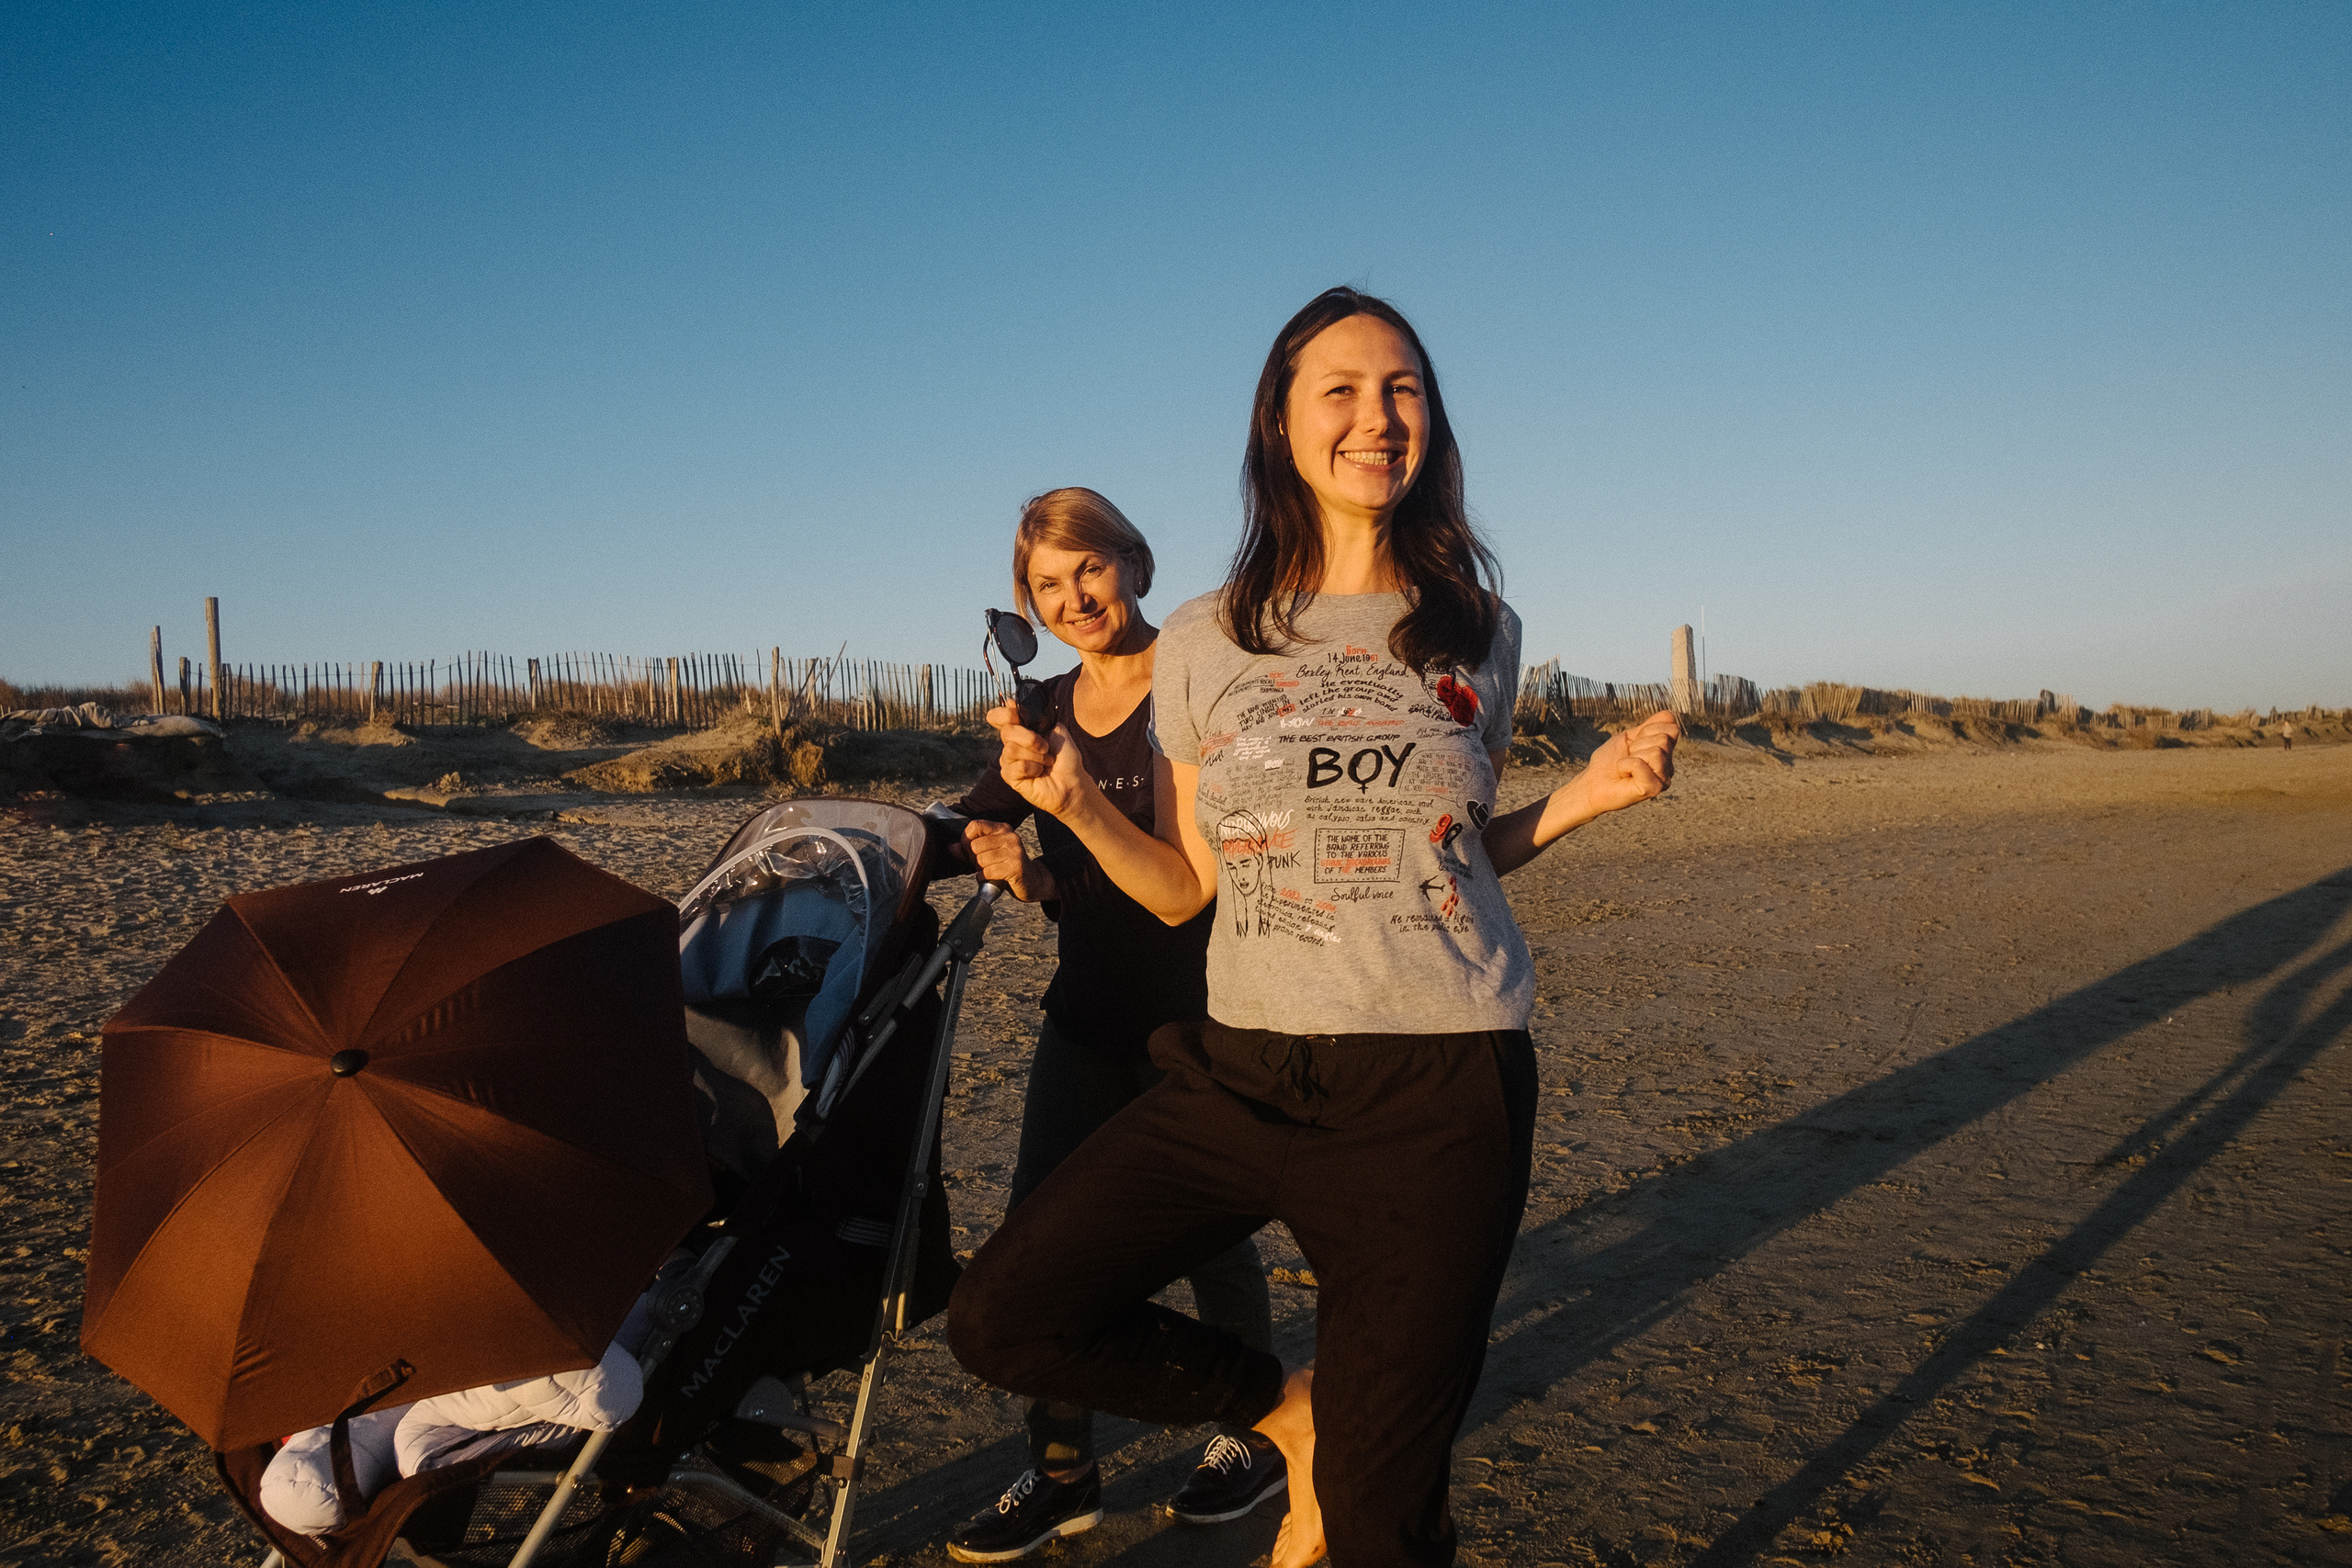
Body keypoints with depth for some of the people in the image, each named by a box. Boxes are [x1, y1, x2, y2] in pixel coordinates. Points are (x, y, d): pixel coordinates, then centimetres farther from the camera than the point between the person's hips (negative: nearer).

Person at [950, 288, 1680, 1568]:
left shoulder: (1476, 634, 5)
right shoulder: (1204, 643, 2)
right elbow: (1185, 888, 5)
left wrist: (1587, 796, -2)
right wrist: (1073, 803, -11)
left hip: (1441, 1086, -1)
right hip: (1246, 1071, 1)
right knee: (1002, 1319, -8)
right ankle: (1293, 1409, 14)